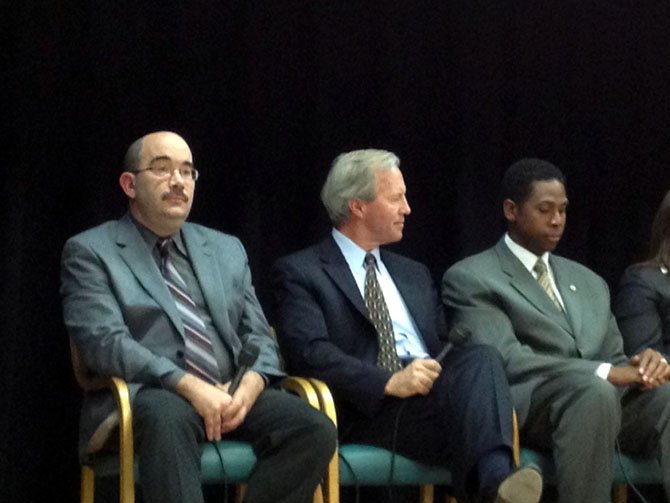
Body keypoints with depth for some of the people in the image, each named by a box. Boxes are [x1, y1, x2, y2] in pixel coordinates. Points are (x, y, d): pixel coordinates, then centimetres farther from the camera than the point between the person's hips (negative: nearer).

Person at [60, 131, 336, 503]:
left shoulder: (227, 250, 23)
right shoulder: (90, 252, 6)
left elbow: (259, 337, 18)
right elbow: (104, 342, -8)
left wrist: (250, 384, -7)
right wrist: (188, 386, -21)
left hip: (230, 394, 5)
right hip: (144, 396, -5)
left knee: (316, 430, -24)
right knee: (168, 418, -41)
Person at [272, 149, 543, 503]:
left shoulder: (414, 275, 30)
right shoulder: (299, 273, 7)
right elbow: (308, 352, -9)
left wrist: (443, 370, -1)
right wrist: (390, 382, -20)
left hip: (434, 395, 6)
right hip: (367, 410, -6)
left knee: (482, 358, -31)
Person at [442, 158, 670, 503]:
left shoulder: (589, 283, 28)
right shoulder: (471, 278, 6)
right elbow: (505, 359, -9)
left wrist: (640, 367, -5)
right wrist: (605, 373, -19)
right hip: (526, 405, -5)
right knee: (593, 391, -39)